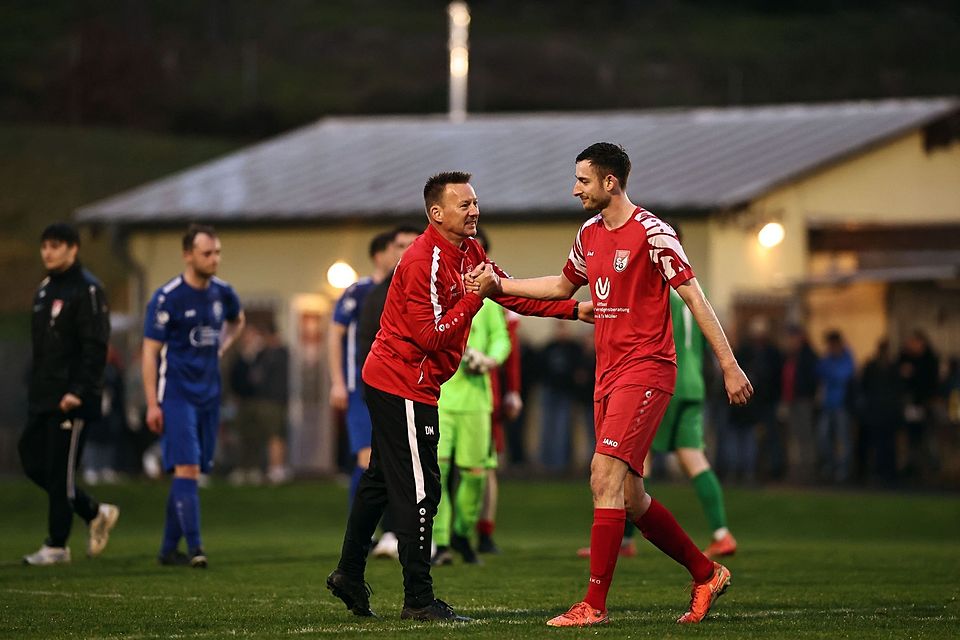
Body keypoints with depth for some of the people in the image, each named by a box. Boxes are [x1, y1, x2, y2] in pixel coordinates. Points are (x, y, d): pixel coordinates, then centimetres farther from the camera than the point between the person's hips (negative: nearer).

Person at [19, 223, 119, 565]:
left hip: (71, 399, -9)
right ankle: (96, 513, 20)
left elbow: (96, 346, -16)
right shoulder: (45, 289, 17)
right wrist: (35, 387, 17)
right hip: (42, 396, 9)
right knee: (32, 461, 7)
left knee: (60, 469, -5)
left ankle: (56, 546, 4)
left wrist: (78, 391, -22)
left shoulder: (87, 289, -10)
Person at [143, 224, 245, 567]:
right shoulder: (167, 297, -10)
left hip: (209, 394, 6)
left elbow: (237, 321, 31)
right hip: (176, 394, -6)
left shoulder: (223, 293, 7)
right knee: (186, 468, -14)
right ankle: (194, 548, -17)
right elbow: (150, 352, -8)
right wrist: (152, 404, -13)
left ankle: (169, 548, 16)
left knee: (191, 471, 8)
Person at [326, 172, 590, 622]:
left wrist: (573, 310, 6)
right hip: (402, 386, -10)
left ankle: (349, 575, 29)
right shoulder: (424, 261, -21)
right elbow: (431, 336, -23)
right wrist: (474, 297, -24)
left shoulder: (469, 252, 8)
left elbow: (512, 293, 13)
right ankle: (418, 600, -5)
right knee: (418, 490, -8)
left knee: (381, 481, 18)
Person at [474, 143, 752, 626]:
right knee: (629, 497, 8)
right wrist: (500, 286, 23)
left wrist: (729, 365, -14)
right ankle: (706, 574, 24)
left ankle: (594, 605, -14)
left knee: (605, 476, -16)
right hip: (608, 374, 8)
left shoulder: (651, 233, -12)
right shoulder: (590, 233, 12)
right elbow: (563, 286, 29)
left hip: (645, 369, -8)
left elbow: (694, 297, -12)